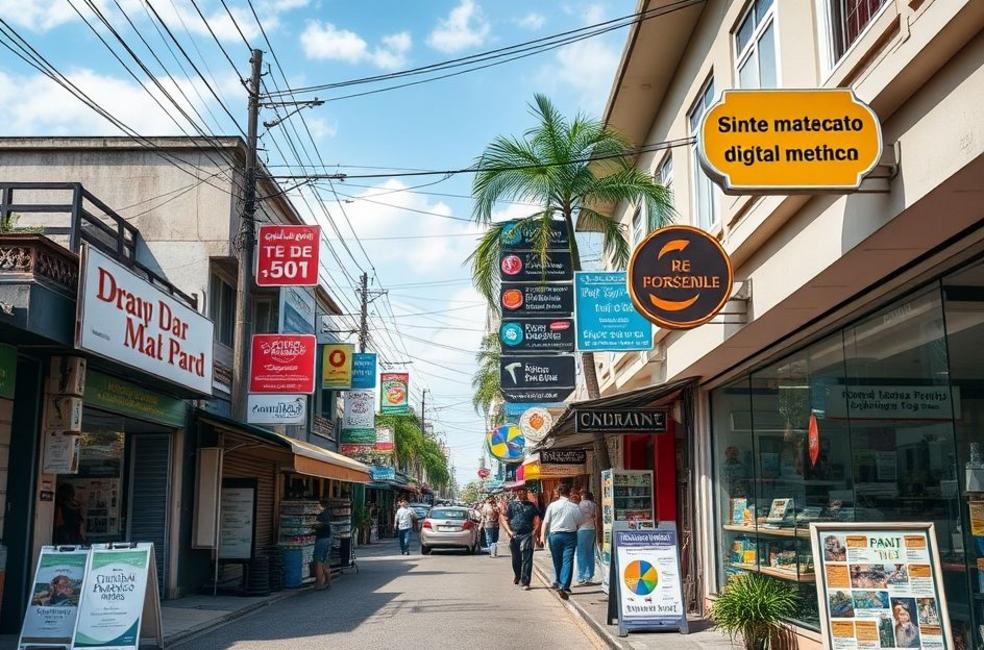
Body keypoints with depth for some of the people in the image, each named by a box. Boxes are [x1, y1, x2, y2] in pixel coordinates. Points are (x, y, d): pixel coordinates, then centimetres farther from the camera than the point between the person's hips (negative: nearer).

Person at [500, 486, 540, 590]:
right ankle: (517, 576, 38)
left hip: (527, 535, -1)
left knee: (527, 559, -7)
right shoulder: (511, 504, 9)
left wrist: (534, 530, -6)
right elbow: (503, 518, 6)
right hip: (514, 535, 1)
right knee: (516, 559, 13)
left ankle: (525, 582, -4)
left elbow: (537, 519, 8)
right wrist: (509, 531, -5)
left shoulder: (531, 505, 8)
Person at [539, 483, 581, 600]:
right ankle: (564, 586, -15)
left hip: (555, 534, 1)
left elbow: (546, 522, -4)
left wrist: (542, 535, -1)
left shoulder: (552, 506, -3)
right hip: (570, 535, -1)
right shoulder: (574, 507, -1)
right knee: (567, 561, -4)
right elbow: (579, 522, 6)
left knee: (557, 560, 16)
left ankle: (558, 582, 31)